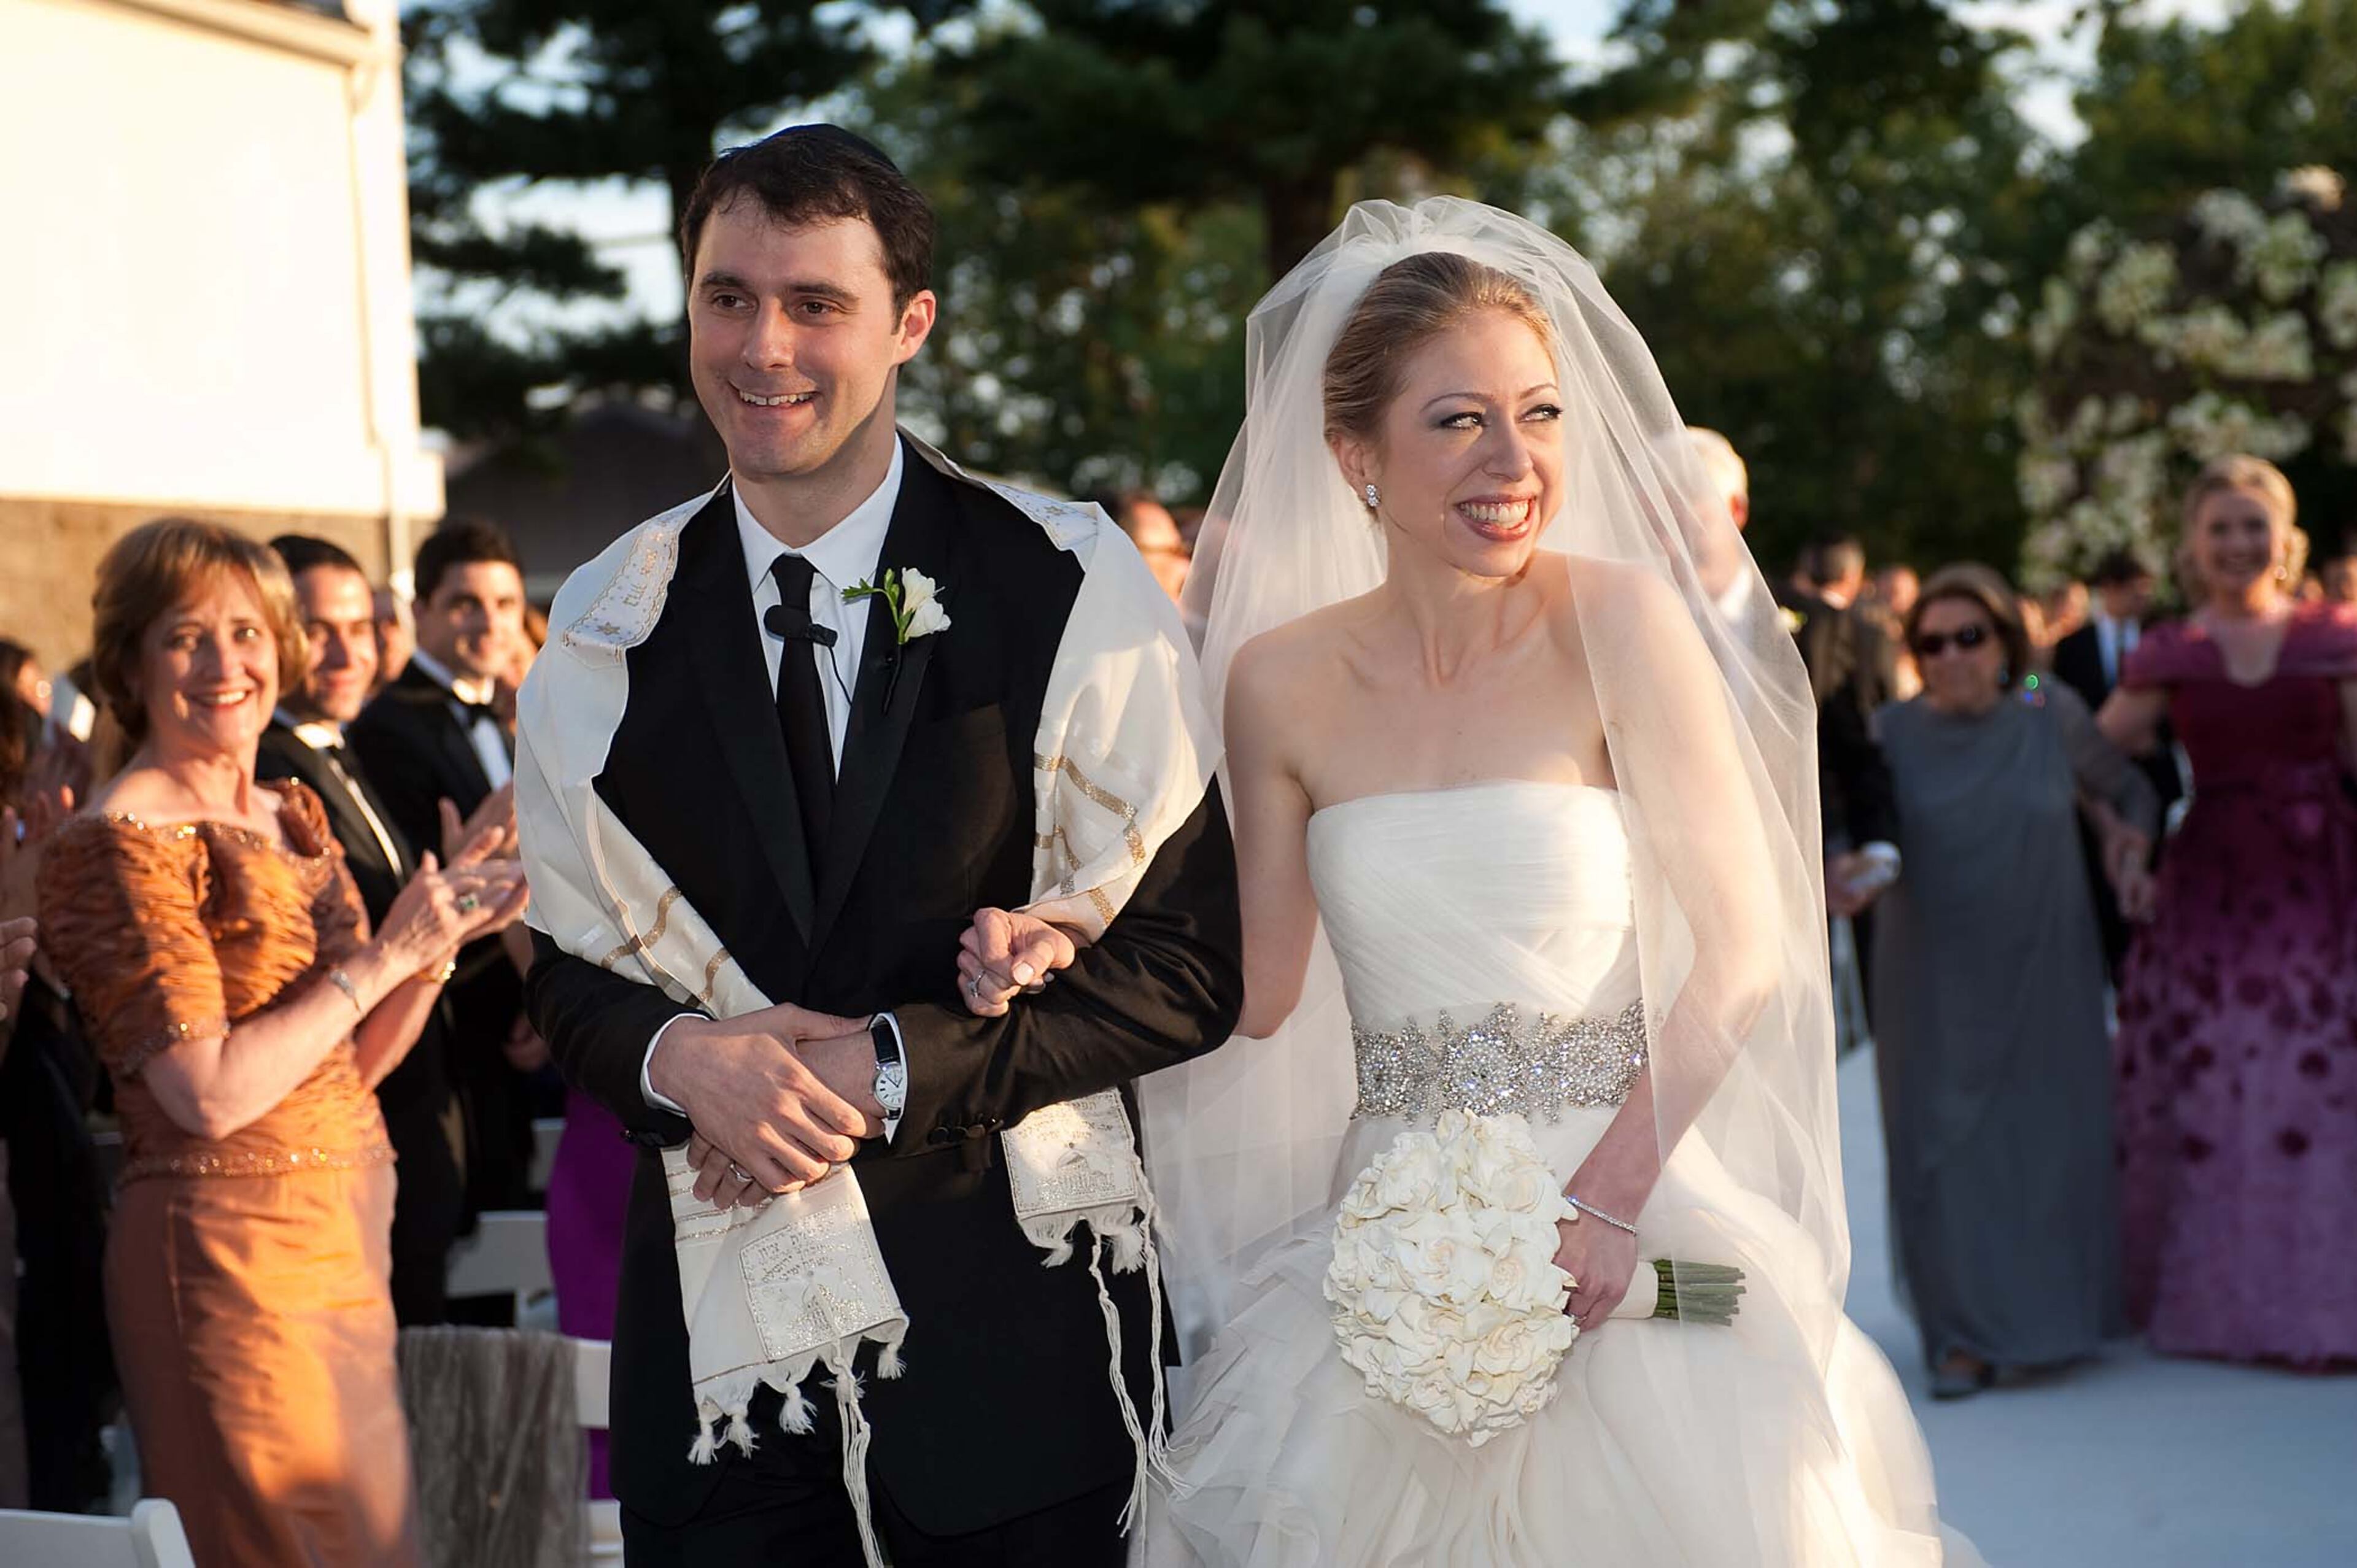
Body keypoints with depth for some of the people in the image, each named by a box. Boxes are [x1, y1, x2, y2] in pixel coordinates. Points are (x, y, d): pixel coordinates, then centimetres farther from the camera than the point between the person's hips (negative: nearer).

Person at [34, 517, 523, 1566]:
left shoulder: (294, 817, 12)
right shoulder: (118, 844, -12)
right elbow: (212, 1095, -20)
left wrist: (441, 937, -1)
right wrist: (382, 958, -15)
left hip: (346, 1231, 8)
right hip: (228, 1240, -7)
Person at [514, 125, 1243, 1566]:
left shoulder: (1072, 586, -6)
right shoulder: (612, 626, 4)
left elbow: (1190, 964, -7)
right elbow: (571, 969, 9)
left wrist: (892, 1066, -16)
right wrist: (678, 1056, -13)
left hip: (1009, 1320, -2)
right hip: (716, 1322, 2)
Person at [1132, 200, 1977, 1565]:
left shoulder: (1620, 620, -8)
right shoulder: (1282, 680, 1)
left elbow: (1745, 946, -9)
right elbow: (1261, 986, 7)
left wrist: (1613, 1192, -18)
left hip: (1626, 1211, -2)